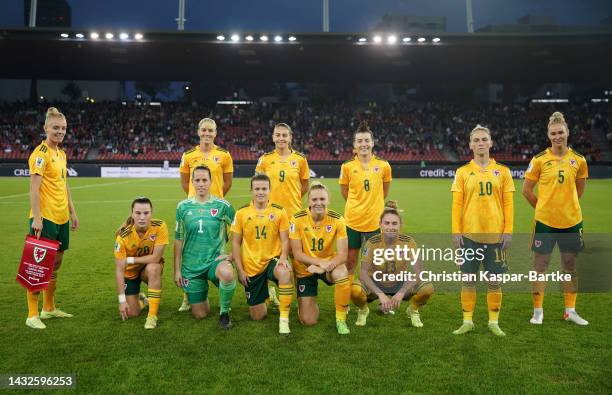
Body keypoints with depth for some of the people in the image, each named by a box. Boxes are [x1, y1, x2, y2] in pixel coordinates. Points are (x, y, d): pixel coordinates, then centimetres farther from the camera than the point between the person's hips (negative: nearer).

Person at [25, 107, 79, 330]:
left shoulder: (61, 153, 13)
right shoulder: (41, 153, -12)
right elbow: (34, 188, -17)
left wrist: (72, 212, 19)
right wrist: (37, 218, -22)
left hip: (61, 218, 9)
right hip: (45, 218, -9)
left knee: (55, 263, 16)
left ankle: (49, 308, 29)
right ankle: (32, 315, 9)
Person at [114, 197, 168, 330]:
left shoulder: (160, 226, -28)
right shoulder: (123, 236, -27)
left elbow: (155, 258, -28)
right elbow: (119, 270, -24)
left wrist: (129, 260, -22)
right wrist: (122, 300, -25)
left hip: (151, 266, -1)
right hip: (130, 271, 1)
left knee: (153, 268, -37)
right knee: (132, 313, -5)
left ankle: (152, 315, -24)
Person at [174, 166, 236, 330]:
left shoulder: (222, 205, -4)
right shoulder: (183, 206, 1)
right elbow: (178, 240, 6)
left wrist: (232, 254, -9)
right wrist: (177, 270, 5)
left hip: (215, 260, -2)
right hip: (191, 266, 2)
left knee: (227, 273, -39)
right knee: (200, 315, 5)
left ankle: (224, 312, -10)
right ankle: (202, 296, 42)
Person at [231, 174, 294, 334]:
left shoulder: (279, 211, -3)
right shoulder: (242, 213, -2)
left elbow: (285, 239, -1)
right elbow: (236, 243, 2)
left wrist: (283, 257, -21)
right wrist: (240, 270, -3)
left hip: (272, 260, -1)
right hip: (251, 267, 1)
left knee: (285, 273, -40)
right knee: (257, 317, 5)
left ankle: (284, 318, -23)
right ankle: (265, 294, 40)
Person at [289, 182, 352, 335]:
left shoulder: (337, 219, -14)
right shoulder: (297, 219, -16)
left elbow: (342, 254, -17)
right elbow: (297, 254, -16)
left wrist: (327, 265, -35)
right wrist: (320, 262, -29)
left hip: (329, 265, 1)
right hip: (305, 269, 0)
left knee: (342, 274, -37)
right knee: (308, 321, -5)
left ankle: (341, 319, -13)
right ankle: (308, 303, 33)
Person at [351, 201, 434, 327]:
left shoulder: (408, 242, -16)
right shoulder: (372, 243, -19)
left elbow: (417, 273, -18)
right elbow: (363, 273, -22)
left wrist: (401, 293, -30)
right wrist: (380, 294, -33)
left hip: (400, 284, 1)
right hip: (376, 284, -1)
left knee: (428, 288, -26)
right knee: (354, 290, -33)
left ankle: (413, 310, 9)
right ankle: (363, 310, 4)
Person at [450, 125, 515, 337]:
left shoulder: (502, 171, 6)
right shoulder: (462, 172, 4)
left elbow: (508, 204, 4)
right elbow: (456, 204, 1)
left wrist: (508, 231, -3)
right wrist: (456, 231, -5)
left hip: (495, 234, 0)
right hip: (469, 234, 0)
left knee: (494, 280, 7)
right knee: (468, 279, 5)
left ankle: (494, 322, 21)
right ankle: (467, 321, 18)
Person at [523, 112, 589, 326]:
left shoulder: (579, 160, 2)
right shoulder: (539, 160, -5)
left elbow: (579, 189, 16)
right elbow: (526, 190, 2)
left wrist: (568, 206, 11)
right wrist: (543, 206, 6)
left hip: (571, 221, 3)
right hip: (545, 221, -2)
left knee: (570, 266, 12)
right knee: (540, 265, 3)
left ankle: (570, 311, 25)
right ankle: (538, 311, 15)